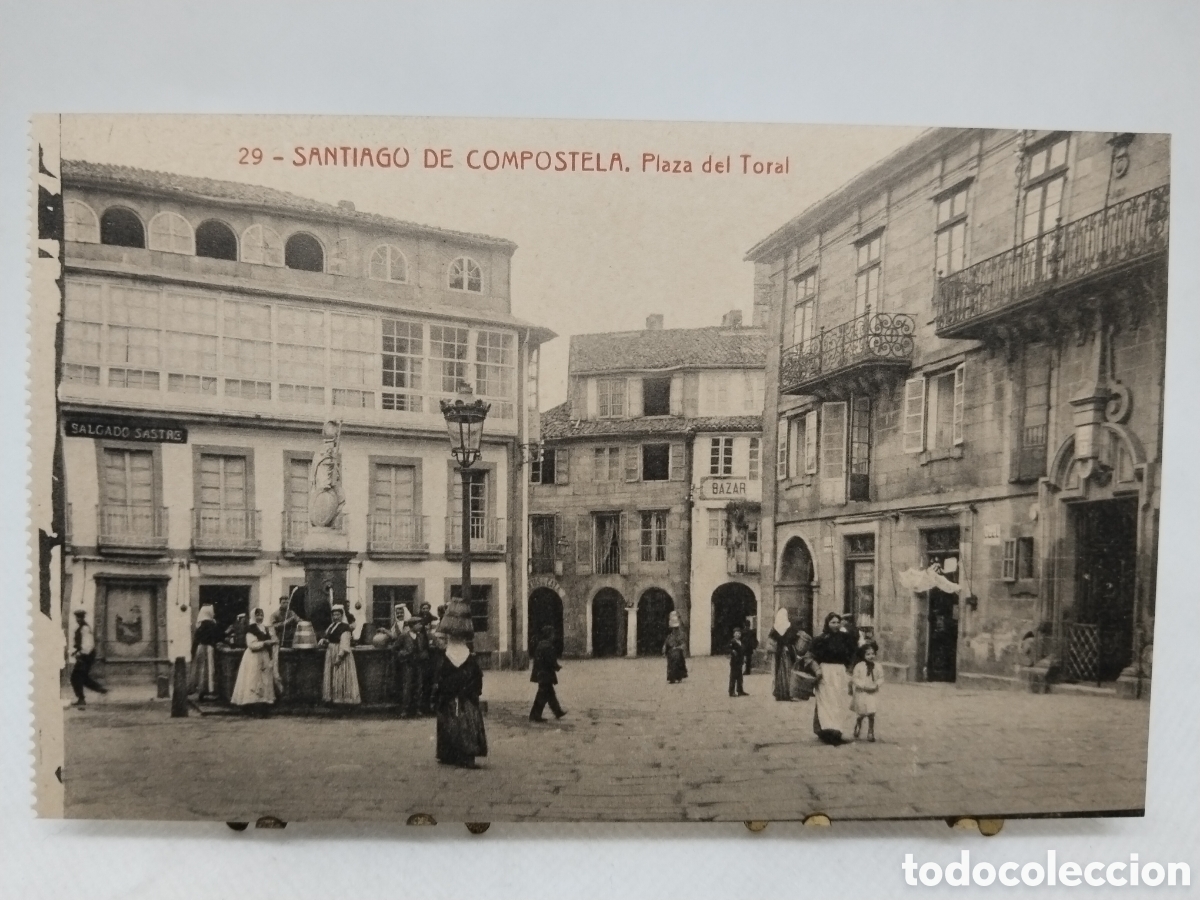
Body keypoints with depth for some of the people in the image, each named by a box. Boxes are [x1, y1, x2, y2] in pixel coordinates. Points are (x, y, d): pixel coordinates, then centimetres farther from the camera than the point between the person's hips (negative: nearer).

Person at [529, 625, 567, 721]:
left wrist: (555, 666, 16)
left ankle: (558, 712, 28)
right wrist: (557, 667, -3)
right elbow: (551, 661, -22)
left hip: (540, 673, 10)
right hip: (546, 674, -10)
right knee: (543, 696, -3)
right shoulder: (548, 646, -19)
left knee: (550, 694, 18)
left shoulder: (540, 644, 10)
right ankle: (535, 716, 0)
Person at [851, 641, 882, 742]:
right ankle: (858, 726, 38)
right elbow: (855, 678, -6)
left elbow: (881, 678, 6)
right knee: (862, 714, 6)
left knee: (871, 714, -1)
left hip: (873, 693, 2)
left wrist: (876, 684, -13)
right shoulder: (859, 666, -9)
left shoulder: (878, 666, 0)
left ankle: (870, 733, 15)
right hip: (861, 693, -2)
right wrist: (864, 685, -17)